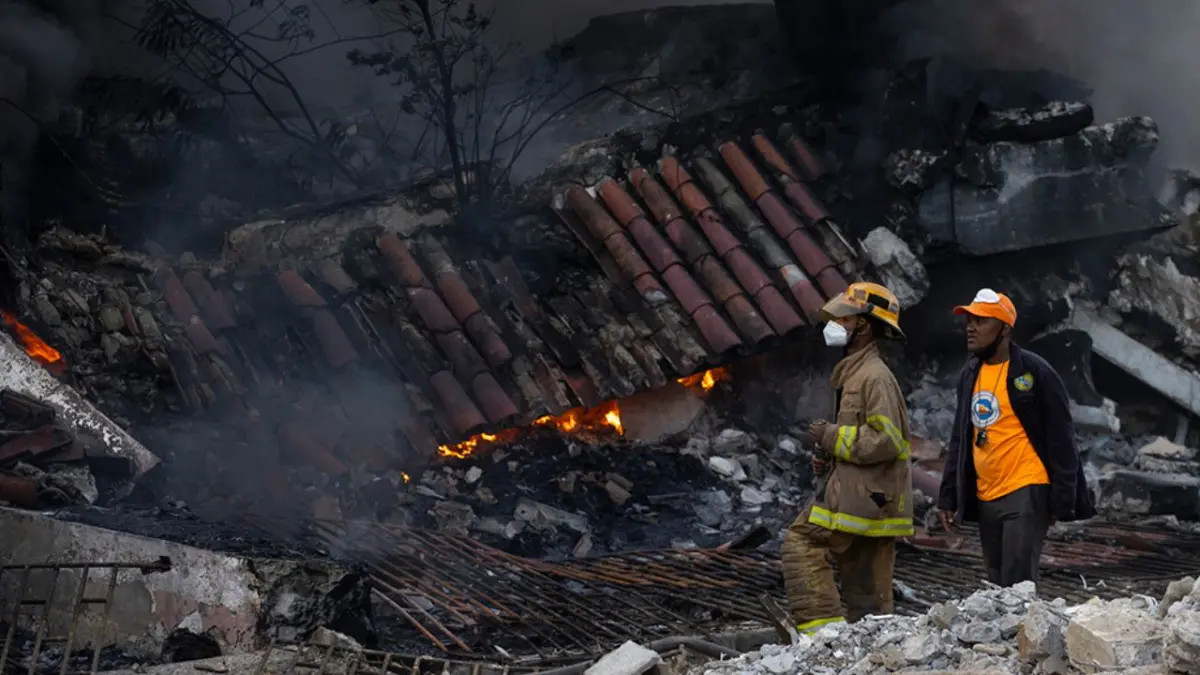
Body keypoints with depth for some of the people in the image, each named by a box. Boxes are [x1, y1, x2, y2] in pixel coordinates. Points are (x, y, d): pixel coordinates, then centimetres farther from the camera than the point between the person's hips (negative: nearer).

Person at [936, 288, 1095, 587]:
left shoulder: (1033, 371, -7)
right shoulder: (970, 375, 13)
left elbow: (1061, 439, -8)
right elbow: (959, 441, 19)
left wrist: (1062, 501, -12)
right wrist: (948, 496, 14)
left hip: (1026, 494, -7)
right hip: (985, 498, 7)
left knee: (1017, 586, -13)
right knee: (997, 584, 12)